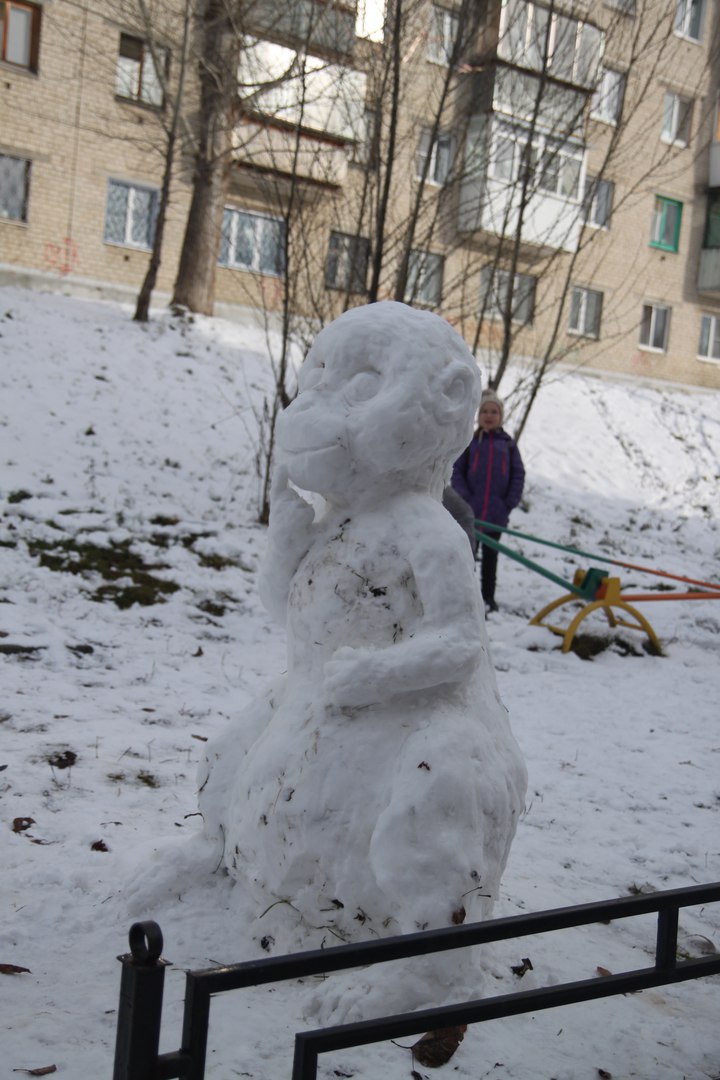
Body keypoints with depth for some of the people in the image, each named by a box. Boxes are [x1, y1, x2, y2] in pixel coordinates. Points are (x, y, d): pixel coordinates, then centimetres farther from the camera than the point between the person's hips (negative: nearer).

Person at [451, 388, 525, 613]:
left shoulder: (508, 443, 5)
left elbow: (518, 474, 6)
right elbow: (456, 471, 0)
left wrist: (510, 503, -3)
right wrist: (464, 498, -10)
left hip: (497, 513, 1)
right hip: (470, 511, -1)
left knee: (490, 556, 11)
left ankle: (488, 597, 20)